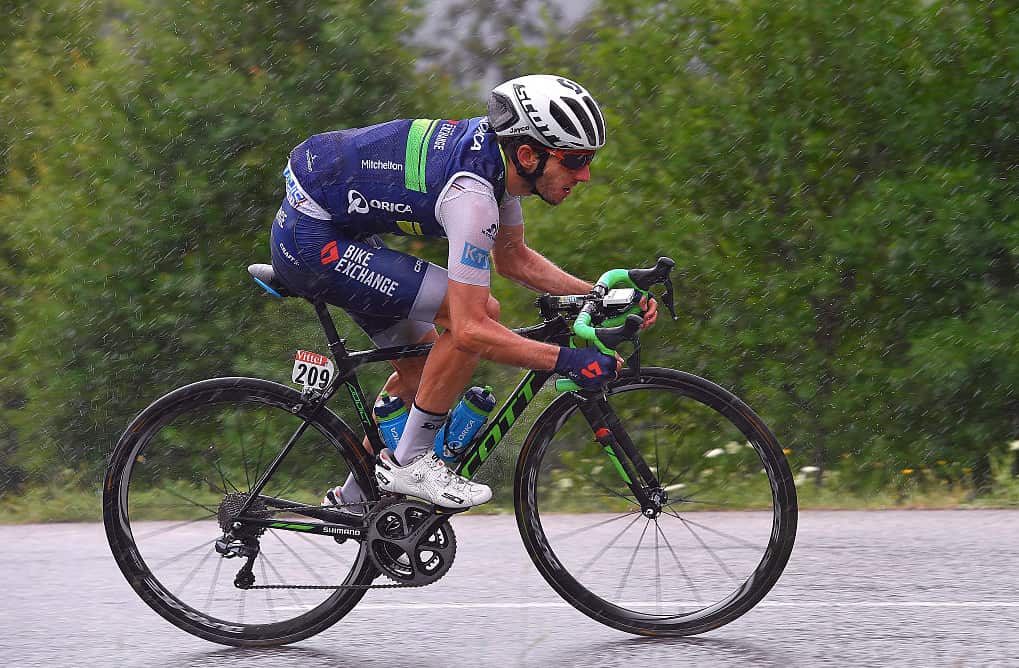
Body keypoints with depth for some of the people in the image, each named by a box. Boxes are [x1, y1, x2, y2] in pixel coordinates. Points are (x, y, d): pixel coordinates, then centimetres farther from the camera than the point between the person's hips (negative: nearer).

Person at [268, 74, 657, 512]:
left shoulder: (500, 152, -1)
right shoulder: (472, 195, -29)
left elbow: (512, 258, 14)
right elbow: (471, 329, -31)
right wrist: (567, 361, -28)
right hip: (310, 241, -10)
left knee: (423, 370, 16)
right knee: (482, 311, -18)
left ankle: (351, 503, 29)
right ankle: (409, 461, -6)